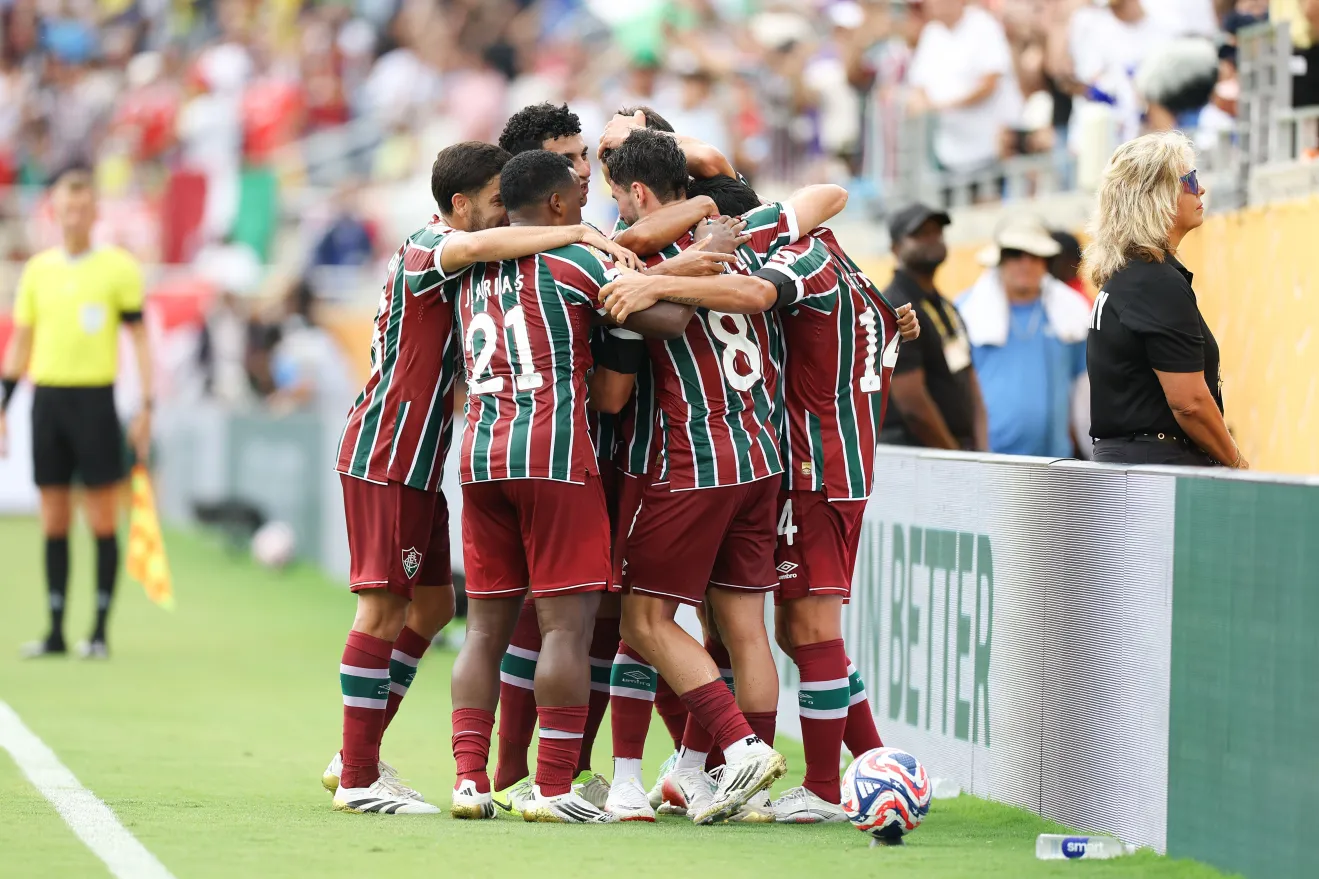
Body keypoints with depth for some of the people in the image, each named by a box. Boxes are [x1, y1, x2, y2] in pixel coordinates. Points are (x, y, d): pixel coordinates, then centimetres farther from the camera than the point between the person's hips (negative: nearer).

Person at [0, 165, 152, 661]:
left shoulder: (119, 267, -1)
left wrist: (145, 408, -6)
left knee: (102, 521, -2)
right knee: (54, 522, 5)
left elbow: (139, 338, 0)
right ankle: (56, 631, 10)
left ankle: (100, 631, 2)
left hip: (95, 400, -4)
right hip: (47, 398, 4)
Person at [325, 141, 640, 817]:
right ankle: (359, 779, -4)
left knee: (432, 605, 13)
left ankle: (355, 759, 20)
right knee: (385, 608, -7)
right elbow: (481, 246, -36)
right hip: (385, 457, -10)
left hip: (415, 460, 10)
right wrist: (578, 233, -32)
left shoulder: (446, 260, 18)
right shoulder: (428, 248, -13)